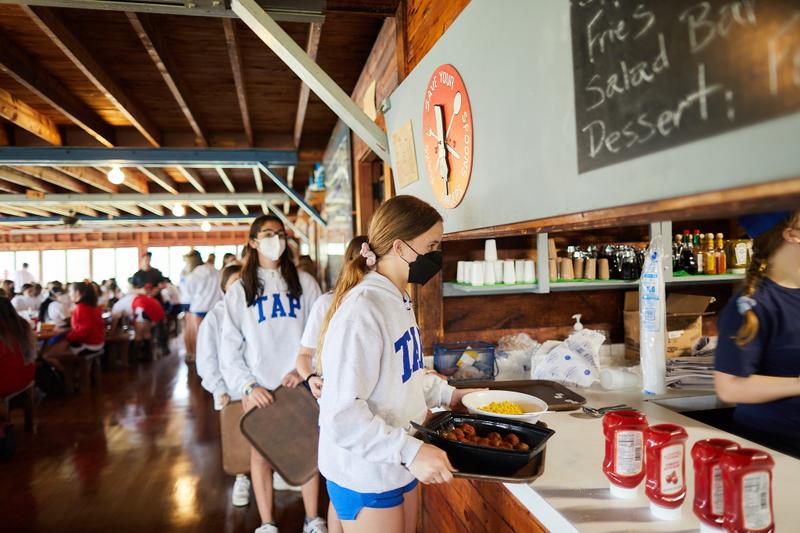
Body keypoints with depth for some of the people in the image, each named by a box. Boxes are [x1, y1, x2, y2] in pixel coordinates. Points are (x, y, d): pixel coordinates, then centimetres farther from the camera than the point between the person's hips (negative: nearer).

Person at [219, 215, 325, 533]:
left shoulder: (304, 283, 4)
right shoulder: (240, 290, 5)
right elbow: (230, 347, 1)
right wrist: (248, 387, -9)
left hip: (300, 384, 0)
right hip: (260, 388, 0)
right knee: (260, 453, 8)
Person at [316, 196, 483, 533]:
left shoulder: (399, 299, 6)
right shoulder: (361, 310, -25)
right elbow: (341, 414, -27)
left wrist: (446, 394, 7)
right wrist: (411, 451, -30)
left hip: (400, 465, 9)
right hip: (366, 476, -9)